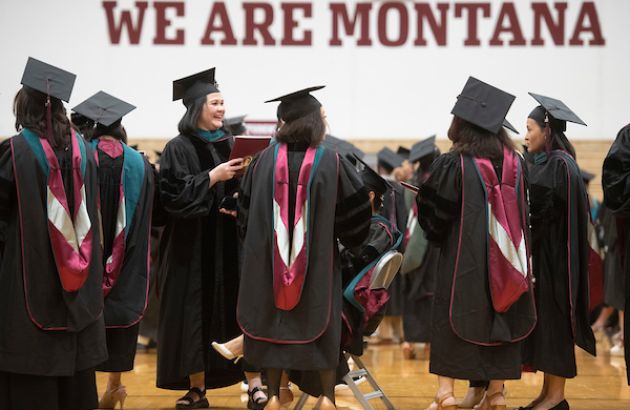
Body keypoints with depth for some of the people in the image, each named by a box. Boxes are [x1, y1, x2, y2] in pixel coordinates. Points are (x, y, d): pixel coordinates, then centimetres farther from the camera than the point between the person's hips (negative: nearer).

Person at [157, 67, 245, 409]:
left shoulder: (229, 145, 11)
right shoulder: (178, 149, -4)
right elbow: (174, 194, -13)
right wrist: (212, 177, -19)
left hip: (226, 245, 4)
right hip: (192, 247, -4)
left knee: (227, 312, 2)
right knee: (195, 314, -3)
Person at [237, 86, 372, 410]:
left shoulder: (264, 161, -5)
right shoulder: (331, 163, -10)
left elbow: (245, 215, 4)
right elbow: (354, 215, -5)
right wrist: (348, 238, 15)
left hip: (269, 262, 1)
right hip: (318, 263, -1)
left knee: (273, 323, 11)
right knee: (319, 322, 10)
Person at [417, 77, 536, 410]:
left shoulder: (452, 165, -13)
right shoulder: (514, 162, 0)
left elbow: (433, 213, -6)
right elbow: (523, 212, 12)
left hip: (464, 258, -4)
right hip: (505, 258, 4)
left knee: (451, 319, 4)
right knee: (499, 316, 10)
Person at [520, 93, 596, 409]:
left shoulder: (560, 165, -14)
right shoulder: (542, 163, 13)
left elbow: (546, 212, -18)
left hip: (553, 257, -9)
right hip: (540, 253, 9)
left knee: (552, 320, -5)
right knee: (542, 322, 9)